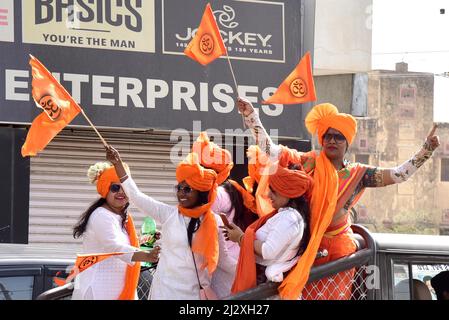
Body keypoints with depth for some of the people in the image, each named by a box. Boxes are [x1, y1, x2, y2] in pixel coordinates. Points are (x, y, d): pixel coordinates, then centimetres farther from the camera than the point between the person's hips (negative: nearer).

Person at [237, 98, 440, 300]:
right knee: (304, 295, 1)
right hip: (306, 244, -1)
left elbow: (398, 174, -3)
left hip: (338, 248, 1)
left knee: (335, 295, 5)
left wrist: (426, 150, -13)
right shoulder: (307, 163, 0)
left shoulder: (357, 174, 1)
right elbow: (269, 150, -4)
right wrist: (251, 116, -11)